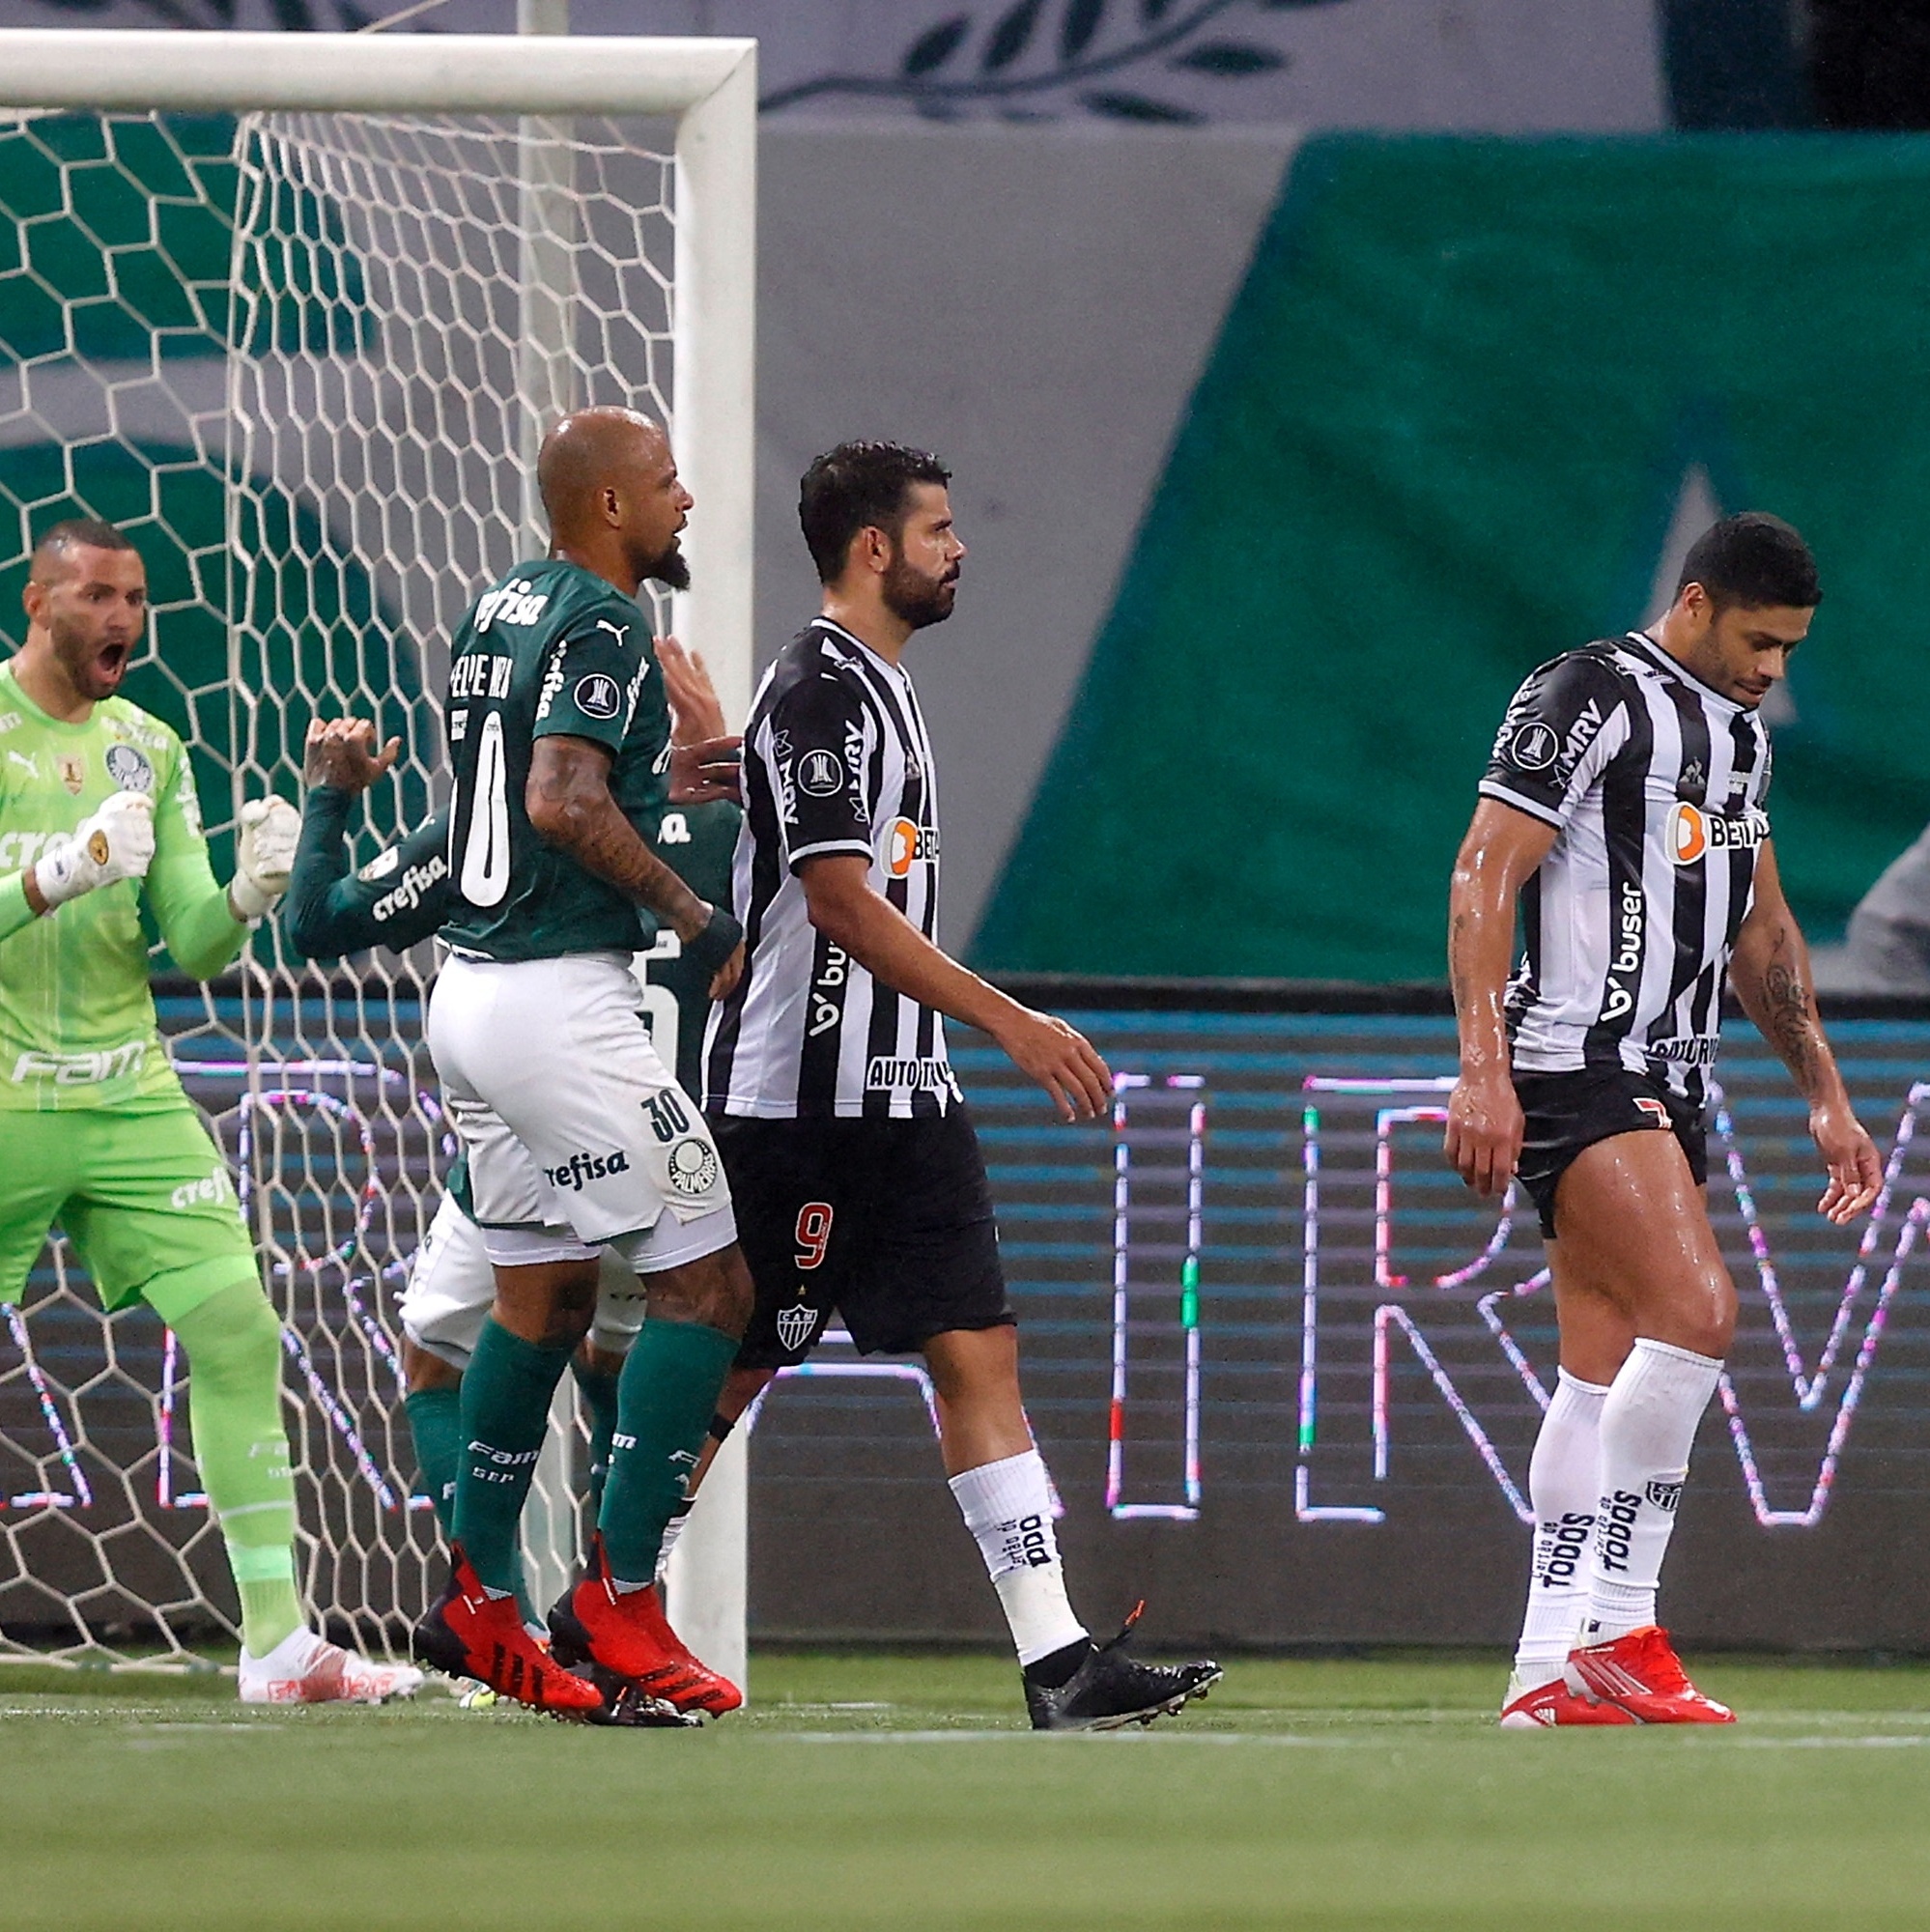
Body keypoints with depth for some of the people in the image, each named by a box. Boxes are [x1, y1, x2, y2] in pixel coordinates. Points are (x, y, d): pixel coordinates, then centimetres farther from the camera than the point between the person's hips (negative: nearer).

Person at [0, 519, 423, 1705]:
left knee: (240, 1331, -7)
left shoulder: (149, 750, 10)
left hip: (131, 1096, 5)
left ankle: (277, 1644, -6)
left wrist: (247, 897, -14)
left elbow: (190, 948, 6)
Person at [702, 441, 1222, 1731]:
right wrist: (1012, 1022, -22)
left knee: (979, 1354, 0)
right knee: (726, 1372, -2)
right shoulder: (821, 692, -14)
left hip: (903, 1101, 9)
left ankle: (1058, 1662, -5)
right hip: (804, 1105, -9)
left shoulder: (876, 686, 17)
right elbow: (841, 903, -21)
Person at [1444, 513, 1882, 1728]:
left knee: (1607, 1377, 5)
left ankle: (1551, 1674, 6)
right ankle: (1618, 1628, -18)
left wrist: (1826, 1097, 24)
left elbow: (1763, 932, 28)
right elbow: (1484, 877, -14)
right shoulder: (1591, 697, -9)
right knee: (1697, 1310, -22)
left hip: (1669, 1082, 9)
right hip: (1574, 1066, -9)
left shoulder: (1743, 735, 19)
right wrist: (1483, 1068, -22)